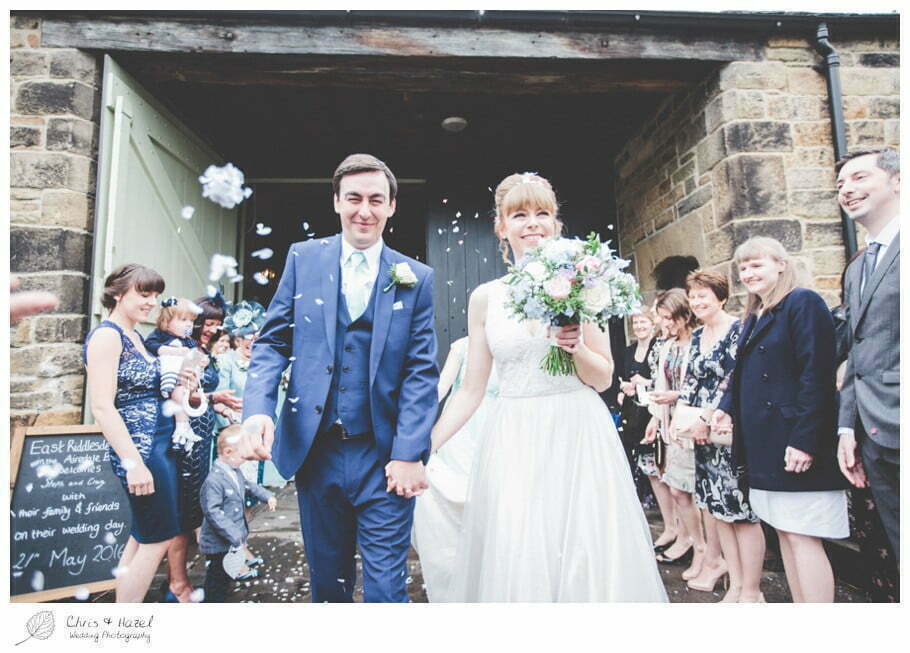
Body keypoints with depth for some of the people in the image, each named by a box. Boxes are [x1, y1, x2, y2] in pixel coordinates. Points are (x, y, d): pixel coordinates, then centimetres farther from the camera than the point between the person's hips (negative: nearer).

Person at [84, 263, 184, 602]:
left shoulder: (136, 337, 13)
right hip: (140, 448, -9)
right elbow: (102, 407, -19)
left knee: (144, 535, 17)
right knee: (159, 536, 0)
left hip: (160, 444, 9)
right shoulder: (107, 335, -13)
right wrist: (134, 462, -22)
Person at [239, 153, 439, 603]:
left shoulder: (415, 278, 0)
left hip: (384, 456, -1)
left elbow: (421, 371, -3)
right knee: (327, 582, 19)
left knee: (386, 587, 5)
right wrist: (257, 409, -14)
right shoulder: (303, 258, 4)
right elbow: (273, 340, 3)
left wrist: (409, 454, -10)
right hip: (314, 451, 2)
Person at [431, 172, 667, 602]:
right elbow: (471, 390, 6)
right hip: (514, 443, 1)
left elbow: (603, 379, 5)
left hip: (579, 437, 0)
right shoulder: (485, 297, 4)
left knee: (587, 559, 5)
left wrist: (577, 348, -15)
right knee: (514, 562, 4)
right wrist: (421, 449, 1)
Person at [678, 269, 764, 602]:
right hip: (705, 432, 7)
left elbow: (734, 381, -16)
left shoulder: (739, 329, -8)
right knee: (717, 506, 11)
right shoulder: (697, 335, 14)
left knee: (742, 510, -1)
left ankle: (751, 590, 11)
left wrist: (706, 419, -16)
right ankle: (736, 582, 23)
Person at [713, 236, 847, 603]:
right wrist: (727, 407, 1)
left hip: (795, 444, -8)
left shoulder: (803, 303, -8)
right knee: (785, 531, 14)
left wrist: (805, 439, -22)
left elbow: (816, 374, -17)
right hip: (763, 444, 9)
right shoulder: (754, 316, 17)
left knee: (802, 535, -4)